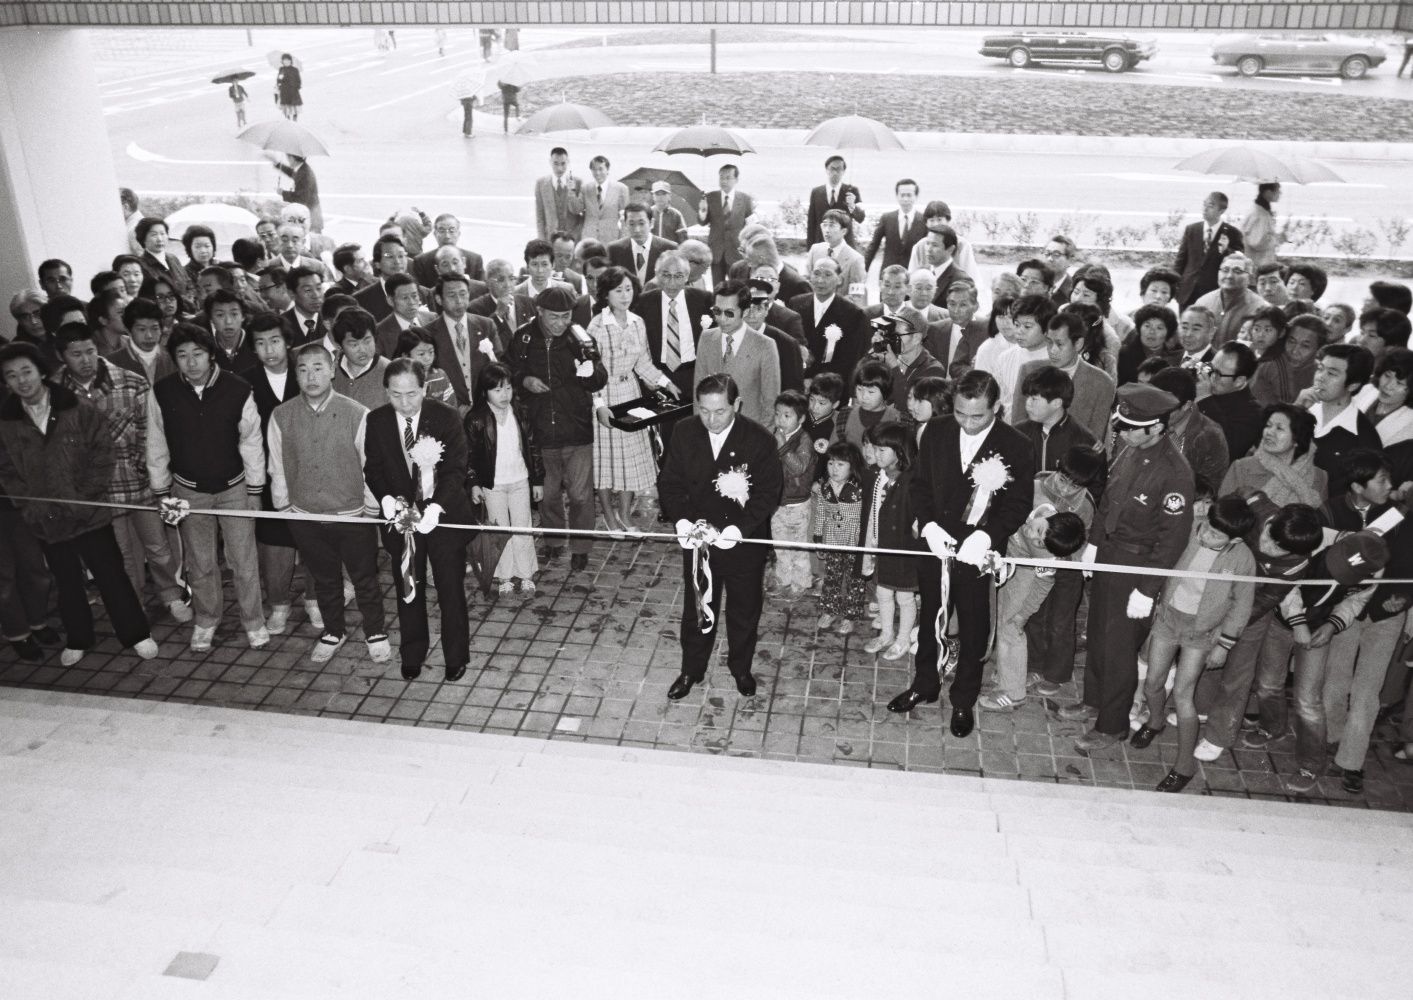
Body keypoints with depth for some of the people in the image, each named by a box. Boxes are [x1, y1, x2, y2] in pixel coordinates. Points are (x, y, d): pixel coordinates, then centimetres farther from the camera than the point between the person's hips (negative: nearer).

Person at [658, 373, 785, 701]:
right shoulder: (684, 434, -8)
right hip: (696, 539, 2)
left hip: (744, 541, -2)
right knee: (697, 606, 16)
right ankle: (692, 670, 36)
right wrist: (681, 520, -22)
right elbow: (669, 483, -4)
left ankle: (741, 667, 40)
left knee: (744, 609, 17)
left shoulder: (759, 440, -17)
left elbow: (768, 493, -16)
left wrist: (738, 529, -28)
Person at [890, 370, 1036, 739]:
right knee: (930, 618, 20)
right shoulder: (936, 432, -5)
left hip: (979, 554, -3)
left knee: (974, 628, 13)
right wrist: (929, 525, -16)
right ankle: (925, 684, 42)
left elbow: (1018, 505, -12)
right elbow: (920, 484, 0)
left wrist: (985, 535, -28)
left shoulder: (1016, 448, -15)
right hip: (935, 544, 3)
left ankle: (964, 700, 33)